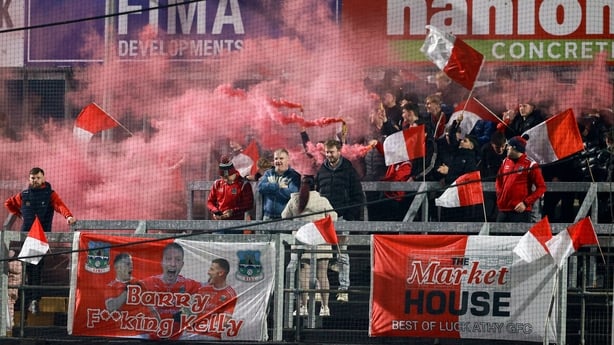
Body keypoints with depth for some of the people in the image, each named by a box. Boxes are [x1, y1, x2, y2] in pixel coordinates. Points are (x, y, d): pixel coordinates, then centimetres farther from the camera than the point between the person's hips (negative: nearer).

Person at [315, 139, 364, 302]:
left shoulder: (348, 170, 2)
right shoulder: (322, 170, 12)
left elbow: (358, 196, 2)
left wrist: (352, 216, -7)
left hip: (342, 217, -3)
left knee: (342, 254, 0)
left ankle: (344, 290, 2)